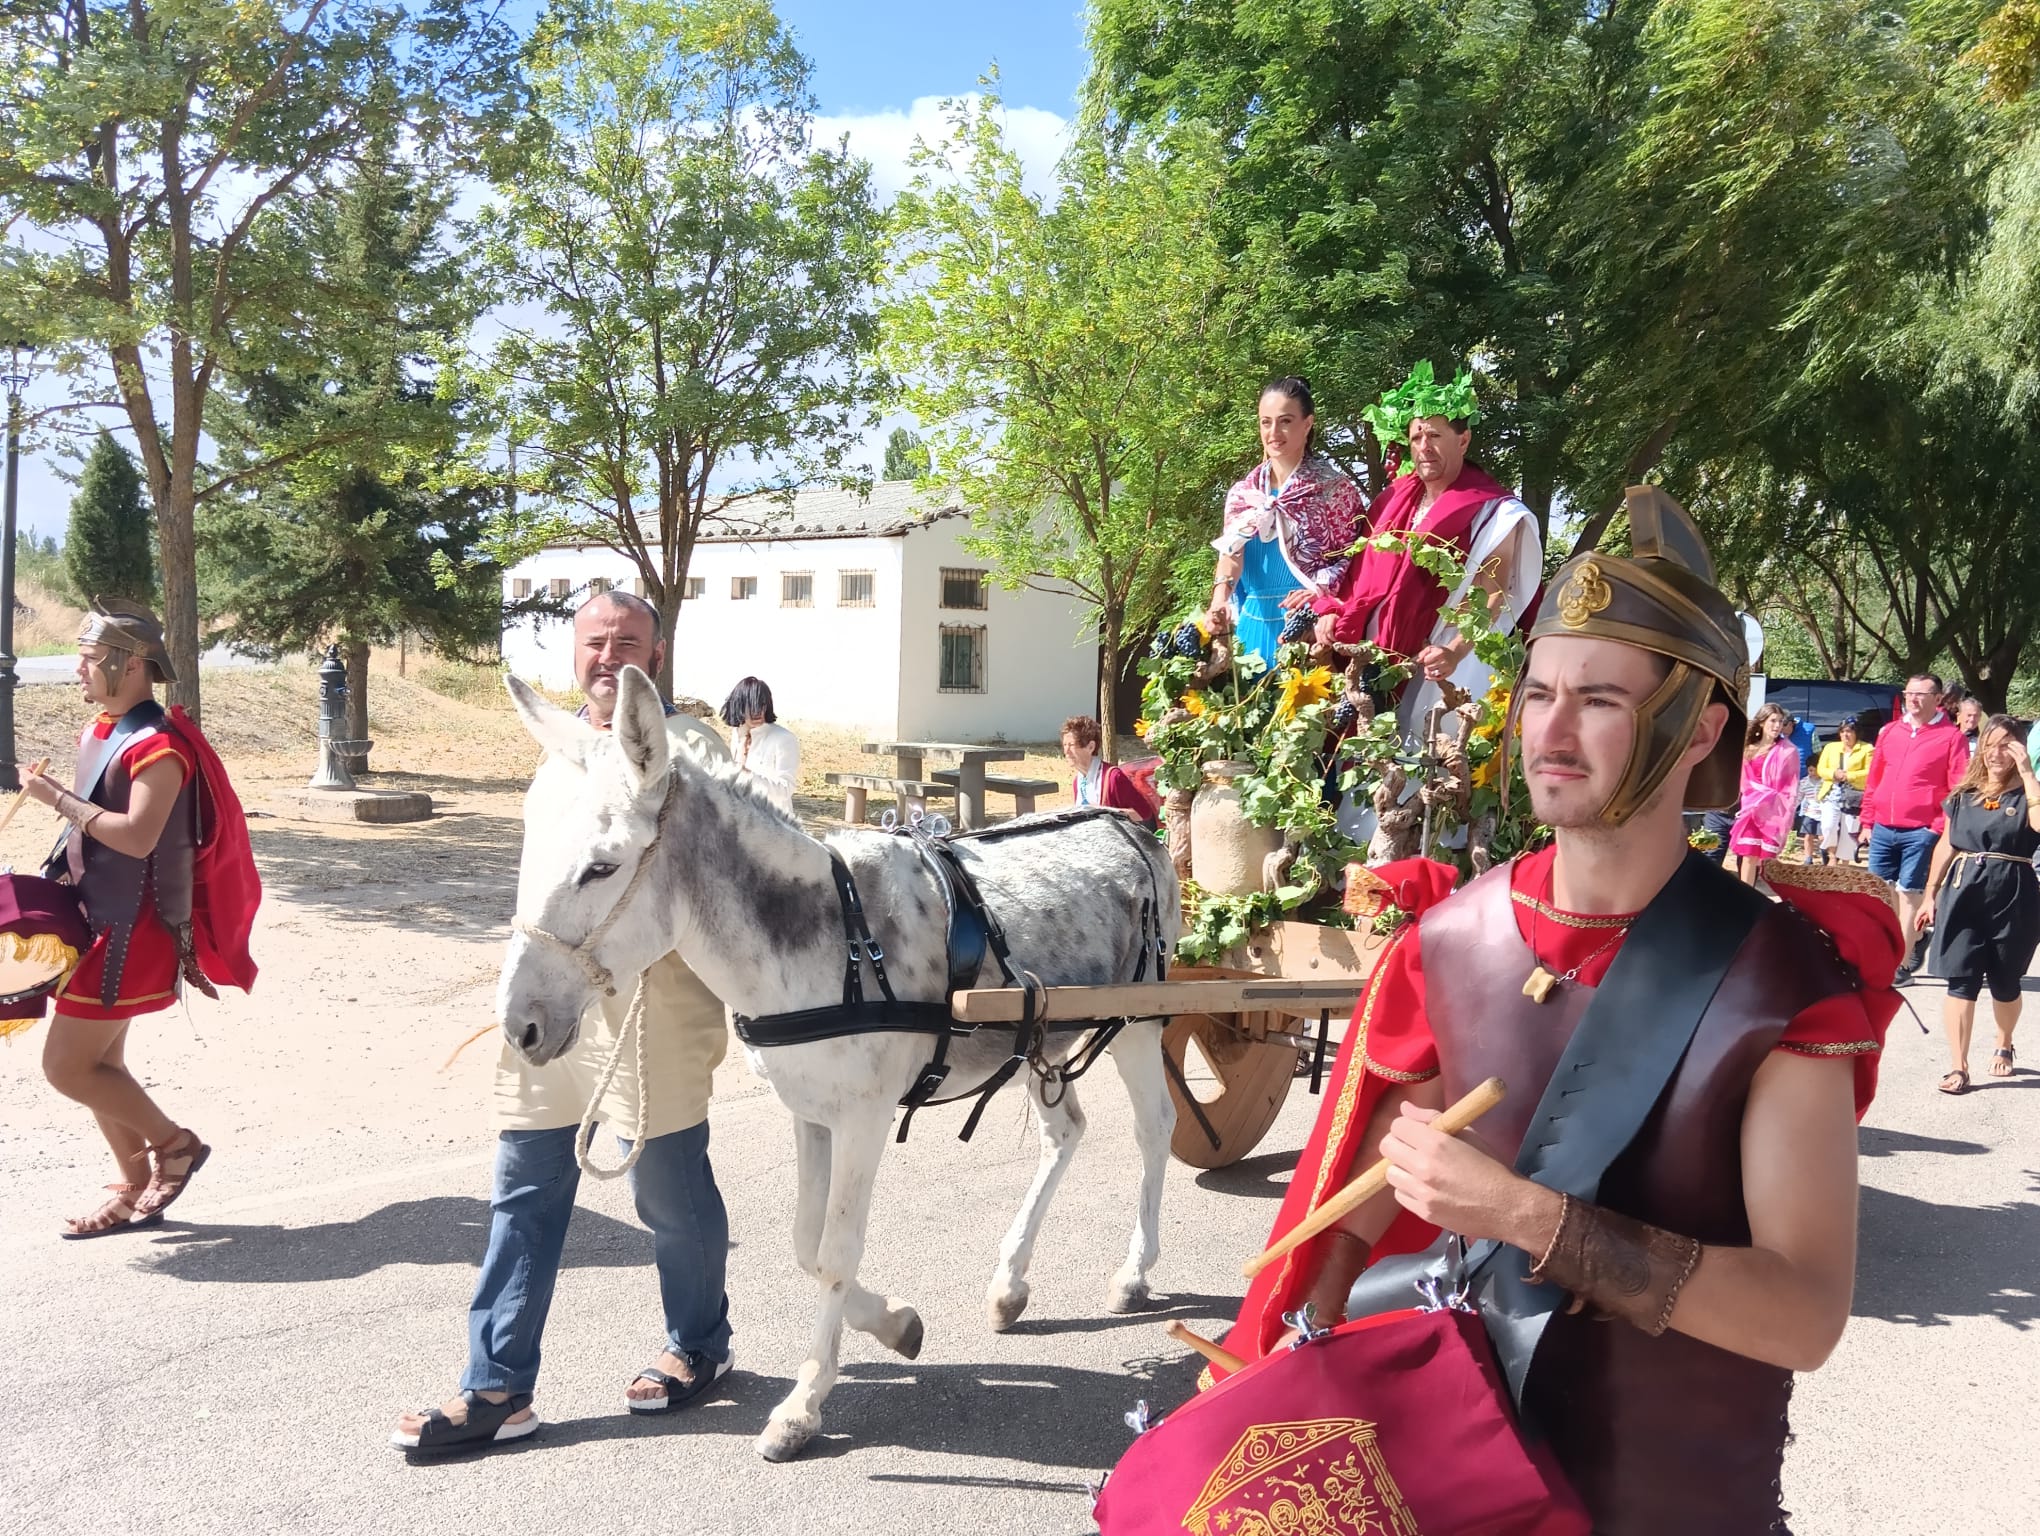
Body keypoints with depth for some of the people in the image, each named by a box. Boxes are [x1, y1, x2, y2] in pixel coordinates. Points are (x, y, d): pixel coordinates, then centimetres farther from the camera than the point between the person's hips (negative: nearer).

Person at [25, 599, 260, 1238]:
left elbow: (137, 836, -30)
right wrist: (61, 873, 10)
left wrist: (57, 797, -23)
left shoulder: (158, 745, -19)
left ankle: (175, 1143, 11)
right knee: (99, 1061, 13)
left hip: (131, 931, -9)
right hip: (101, 921, 9)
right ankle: (134, 1191, 24)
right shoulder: (103, 732, 10)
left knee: (66, 1064, -5)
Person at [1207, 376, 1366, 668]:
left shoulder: (1335, 488, -1)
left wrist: (1321, 589, -21)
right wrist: (1219, 603, -21)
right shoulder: (1243, 493, 9)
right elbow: (1230, 554, -2)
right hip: (1251, 624, 4)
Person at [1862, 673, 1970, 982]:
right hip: (1883, 829, 5)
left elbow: (1958, 789, -6)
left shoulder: (1951, 737, -3)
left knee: (1908, 893, -2)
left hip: (1920, 831, -5)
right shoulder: (1889, 732, 12)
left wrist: (1941, 828, -13)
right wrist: (1867, 820, 13)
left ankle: (1902, 963, 4)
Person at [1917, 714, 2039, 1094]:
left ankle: (2003, 1048, 38)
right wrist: (1931, 894, 13)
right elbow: (1946, 844, 14)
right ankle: (1958, 1067, -5)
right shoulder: (1964, 793, 10)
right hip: (1962, 889, 2)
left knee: (2004, 982, 11)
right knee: (1961, 979, -5)